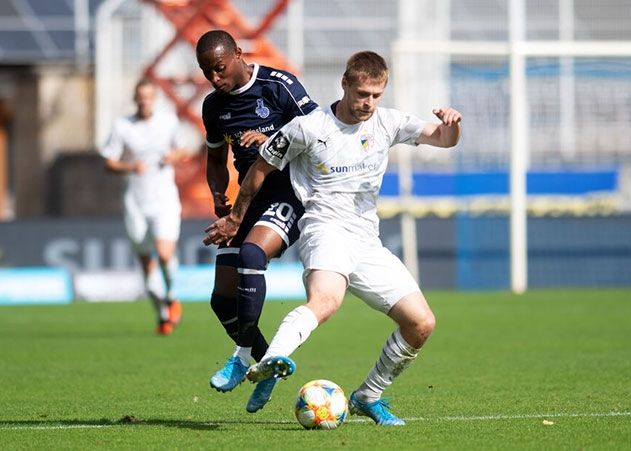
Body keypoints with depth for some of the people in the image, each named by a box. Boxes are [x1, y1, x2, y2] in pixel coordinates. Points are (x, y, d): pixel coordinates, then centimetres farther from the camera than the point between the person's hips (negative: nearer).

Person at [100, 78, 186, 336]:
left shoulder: (169, 121, 4)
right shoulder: (122, 127, -1)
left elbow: (180, 150, 19)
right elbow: (109, 164, 0)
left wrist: (174, 156, -5)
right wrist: (130, 167, -19)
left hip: (165, 201, 0)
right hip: (136, 204, 1)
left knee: (165, 254, -20)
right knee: (147, 264, 4)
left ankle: (170, 298, 8)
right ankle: (163, 317, 21)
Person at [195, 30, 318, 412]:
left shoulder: (279, 85, -11)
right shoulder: (214, 106, 8)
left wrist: (270, 141, -24)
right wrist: (219, 196, 2)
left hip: (290, 197, -7)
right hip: (249, 202, 7)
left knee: (251, 253, -34)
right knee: (223, 300, -1)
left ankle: (245, 356, -22)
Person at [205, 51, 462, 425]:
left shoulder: (387, 123, 9)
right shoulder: (308, 128, -4)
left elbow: (444, 139, 6)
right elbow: (261, 168, 8)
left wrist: (451, 124, -19)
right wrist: (236, 219, 17)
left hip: (367, 241, 6)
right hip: (327, 227, -6)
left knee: (422, 323, -1)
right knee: (326, 300, -39)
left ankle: (368, 397, 16)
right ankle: (274, 359, -61)